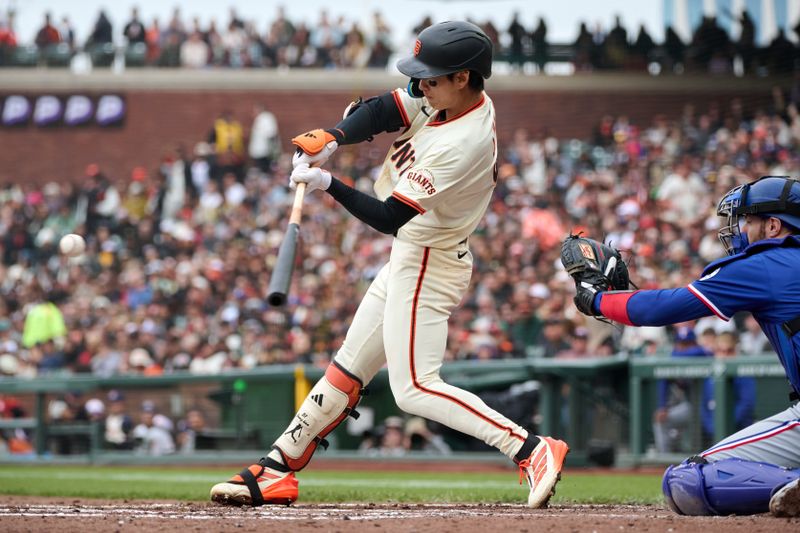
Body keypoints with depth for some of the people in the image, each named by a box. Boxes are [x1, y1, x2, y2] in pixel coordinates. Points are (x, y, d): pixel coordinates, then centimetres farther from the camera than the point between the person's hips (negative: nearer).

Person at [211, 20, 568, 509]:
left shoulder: (462, 145, -29)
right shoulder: (445, 98, -3)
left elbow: (389, 217, -29)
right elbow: (380, 111, -5)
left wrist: (329, 184, -29)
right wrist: (330, 138, -22)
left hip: (427, 266, -10)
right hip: (409, 259, 10)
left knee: (415, 387, -14)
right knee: (350, 365, 14)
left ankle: (530, 450, -18)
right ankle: (276, 471, 21)